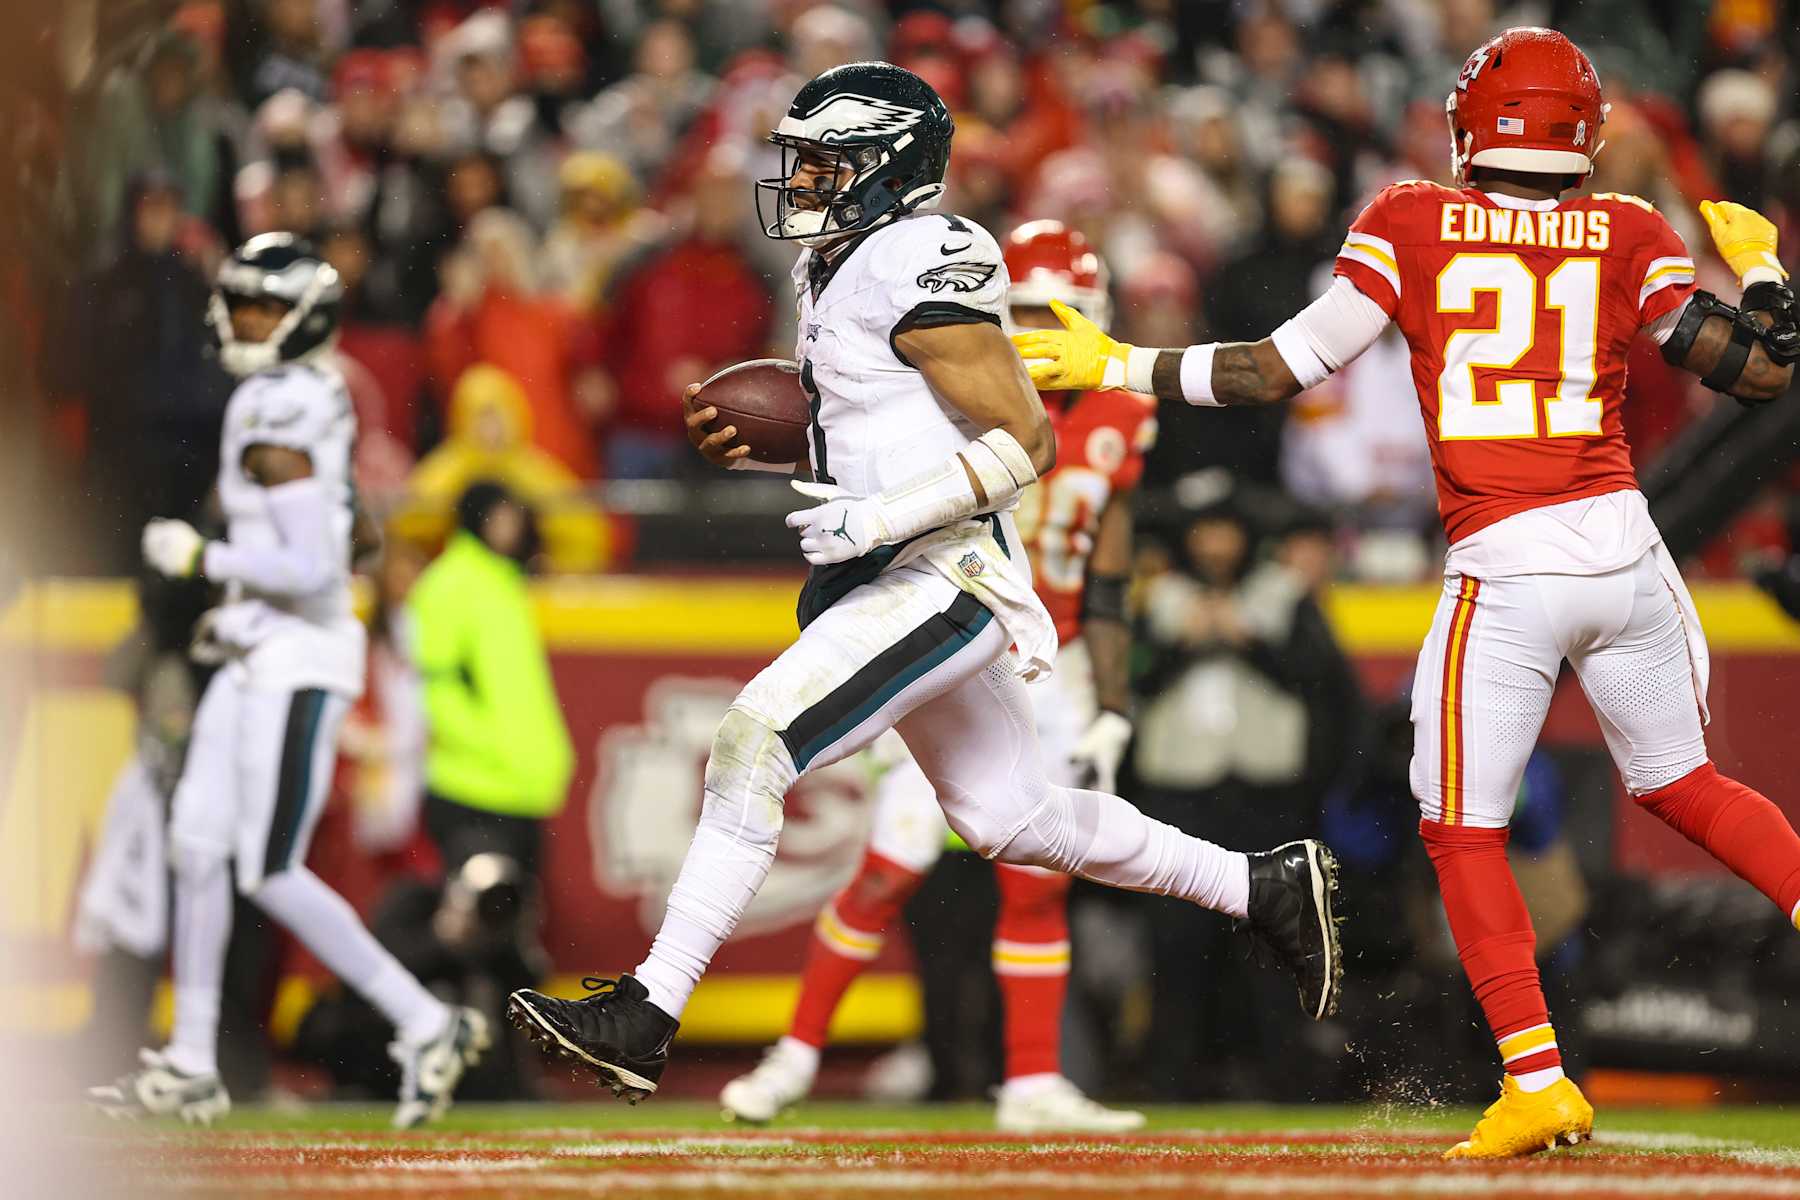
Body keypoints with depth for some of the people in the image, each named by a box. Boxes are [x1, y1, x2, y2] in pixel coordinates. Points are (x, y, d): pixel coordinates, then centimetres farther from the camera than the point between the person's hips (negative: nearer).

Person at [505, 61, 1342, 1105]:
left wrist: (880, 518, -25)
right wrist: (759, 443, 10)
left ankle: (644, 1020, -18)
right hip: (906, 581, 11)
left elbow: (1024, 441, -18)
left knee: (752, 750, -18)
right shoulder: (839, 268, 15)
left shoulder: (918, 266, -16)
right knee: (1013, 819, 17)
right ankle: (1269, 888, 29)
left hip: (944, 577, -11)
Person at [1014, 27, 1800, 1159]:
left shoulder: (1411, 224, -1)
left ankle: (1539, 1085, -2)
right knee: (1684, 785, 24)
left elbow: (1286, 366, -3)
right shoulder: (1628, 235, 4)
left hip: (1504, 573, -3)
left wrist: (1118, 366, 7)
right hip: (1626, 549, 3)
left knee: (1464, 831, 8)